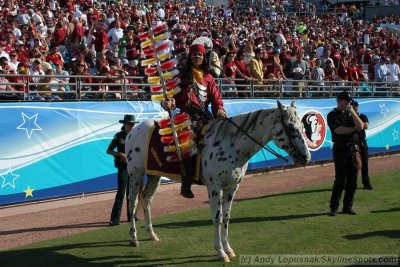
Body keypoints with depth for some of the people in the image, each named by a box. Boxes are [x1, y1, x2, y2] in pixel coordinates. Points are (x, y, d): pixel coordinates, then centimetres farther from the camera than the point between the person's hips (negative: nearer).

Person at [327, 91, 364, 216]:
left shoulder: (351, 114, 16)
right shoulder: (332, 115, 1)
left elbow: (360, 127, 0)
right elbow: (338, 130, -14)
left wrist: (352, 112, -8)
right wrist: (353, 128, -2)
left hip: (353, 149, 5)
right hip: (340, 148, -5)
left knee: (353, 179, 4)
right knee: (340, 179, -8)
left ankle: (348, 206, 13)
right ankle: (334, 207, -1)